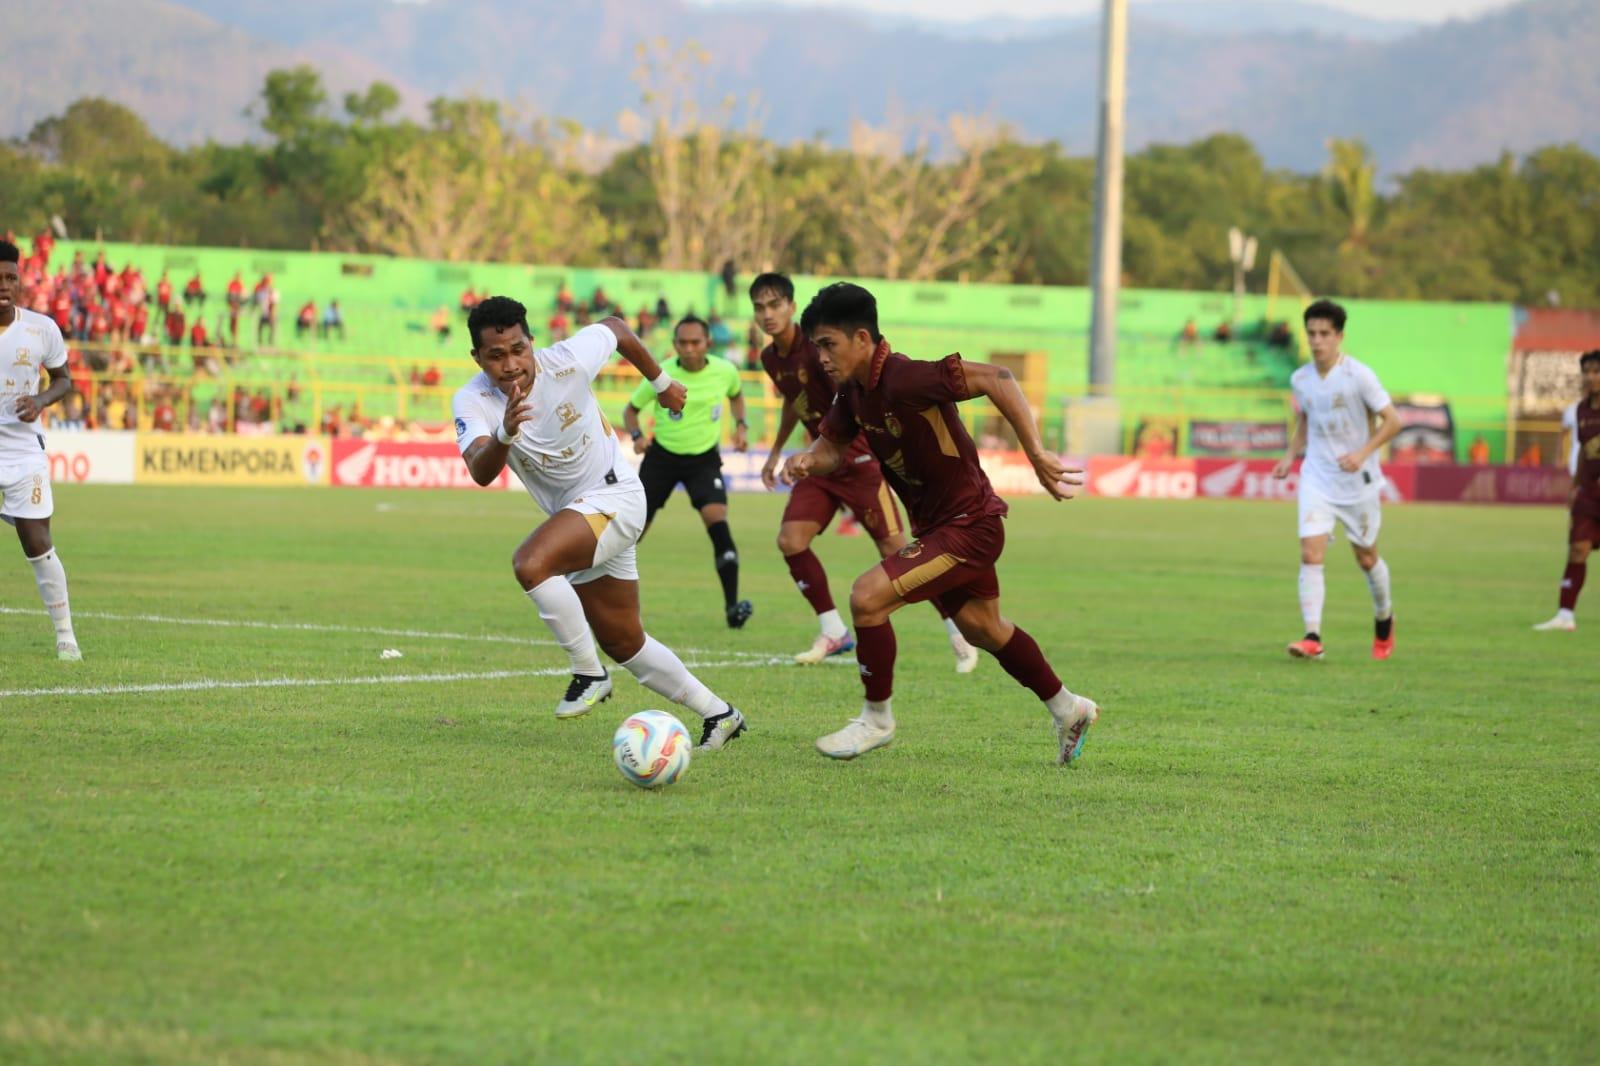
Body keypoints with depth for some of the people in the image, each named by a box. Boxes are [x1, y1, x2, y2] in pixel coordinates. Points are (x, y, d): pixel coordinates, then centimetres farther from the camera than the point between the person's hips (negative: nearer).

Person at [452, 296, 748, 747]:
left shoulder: (568, 361, -20)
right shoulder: (473, 401, -14)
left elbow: (615, 328, 3)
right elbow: (481, 473, -32)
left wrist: (661, 382, 16)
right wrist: (504, 433, -52)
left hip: (613, 495, -6)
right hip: (572, 512, 6)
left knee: (530, 563, -31)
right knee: (623, 643, 13)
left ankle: (588, 674, -16)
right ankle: (718, 714, 28)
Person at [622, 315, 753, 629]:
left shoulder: (725, 371, -9)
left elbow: (736, 394, 16)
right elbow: (631, 408, 1)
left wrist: (741, 426, 1)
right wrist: (637, 435, -18)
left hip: (705, 458, 0)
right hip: (662, 455, 0)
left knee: (716, 519, -22)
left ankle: (733, 607, -20)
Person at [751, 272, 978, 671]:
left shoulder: (817, 348, -20)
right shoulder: (771, 358, 5)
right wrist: (776, 453, 29)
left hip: (859, 459, -7)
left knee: (895, 549, -9)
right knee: (790, 540, -8)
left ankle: (959, 633, 3)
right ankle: (833, 632, 5)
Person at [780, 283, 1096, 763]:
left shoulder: (905, 379, -27)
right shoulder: (854, 390, 0)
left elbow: (996, 379, -32)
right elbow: (835, 445, 11)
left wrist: (1037, 455, -34)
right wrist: (809, 460, -13)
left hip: (968, 526, -10)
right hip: (937, 525, 10)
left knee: (867, 596, -18)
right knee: (982, 627, 25)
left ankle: (876, 719, 0)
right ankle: (1067, 709, 44)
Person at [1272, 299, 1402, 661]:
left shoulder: (1359, 376, -14)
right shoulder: (1300, 379, 0)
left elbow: (1392, 421, -11)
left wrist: (1363, 453, -24)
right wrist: (1291, 456, 7)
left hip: (1359, 481, -3)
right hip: (1317, 478, 3)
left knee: (1366, 556, 12)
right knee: (1310, 555, -14)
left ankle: (1384, 619, 39)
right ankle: (1312, 637, -18)